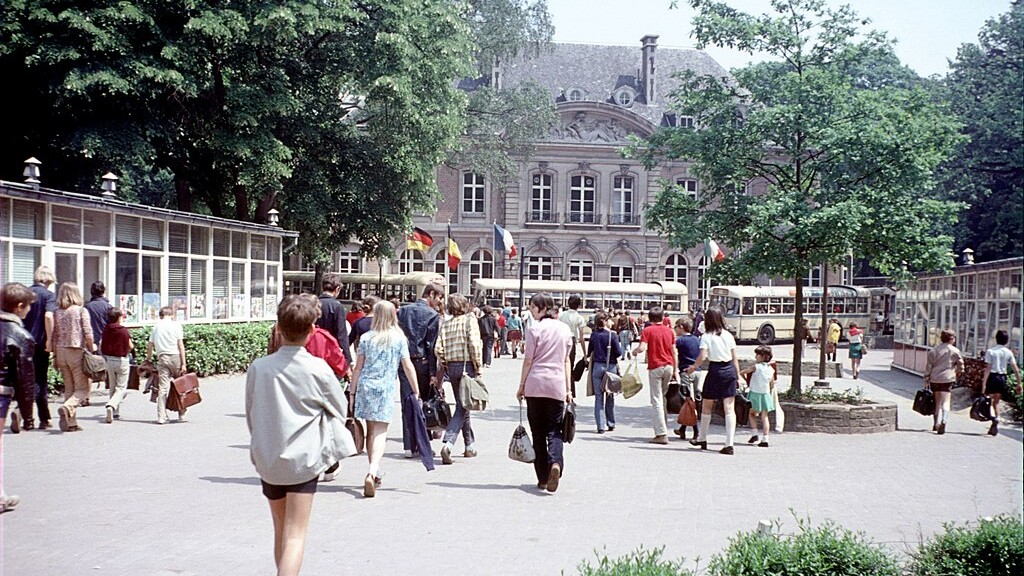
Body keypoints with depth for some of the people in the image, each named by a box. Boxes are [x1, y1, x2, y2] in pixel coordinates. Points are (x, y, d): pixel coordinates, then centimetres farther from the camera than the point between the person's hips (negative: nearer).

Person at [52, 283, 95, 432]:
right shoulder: (81, 310, -5)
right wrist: (91, 348, 2)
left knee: (69, 388, 12)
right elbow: (88, 334, -11)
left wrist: (55, 357, 14)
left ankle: (71, 422, 9)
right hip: (77, 352, -5)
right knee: (83, 388, 2)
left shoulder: (57, 313, 6)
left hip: (61, 352, 5)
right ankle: (67, 407, -24)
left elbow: (54, 337, 8)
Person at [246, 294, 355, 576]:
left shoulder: (257, 368, -5)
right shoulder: (318, 369, -11)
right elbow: (341, 409, 4)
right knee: (295, 536, -2)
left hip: (267, 460, 3)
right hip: (304, 459, -3)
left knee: (280, 531, 20)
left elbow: (251, 416, 7)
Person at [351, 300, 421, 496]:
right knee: (380, 433, -5)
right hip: (386, 388, -2)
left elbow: (358, 368, 5)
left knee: (371, 431, 14)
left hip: (366, 386, 2)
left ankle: (374, 473, 22)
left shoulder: (367, 338, 4)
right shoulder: (399, 338, 1)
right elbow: (407, 366, 0)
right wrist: (416, 390, 7)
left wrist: (352, 392, 11)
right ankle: (372, 471, -25)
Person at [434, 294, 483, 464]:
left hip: (451, 367, 5)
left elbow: (438, 349, 1)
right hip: (467, 365, -5)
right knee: (462, 407, -4)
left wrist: (444, 365, 15)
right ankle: (448, 443, -20)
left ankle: (470, 446, 24)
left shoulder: (445, 324, 8)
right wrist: (478, 366, -10)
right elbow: (474, 344, -16)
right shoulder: (470, 319, -5)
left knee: (462, 405, 17)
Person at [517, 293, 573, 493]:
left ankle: (543, 478, 9)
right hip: (557, 385, 3)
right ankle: (555, 463, -24)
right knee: (554, 430, 4)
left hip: (535, 383, -3)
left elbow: (528, 360, -4)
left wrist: (521, 386, 4)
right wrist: (568, 389, 15)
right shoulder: (564, 329, 10)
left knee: (538, 432, 7)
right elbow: (566, 361, 13)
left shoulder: (535, 328, -5)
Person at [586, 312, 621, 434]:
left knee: (599, 397, 4)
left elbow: (589, 353, 6)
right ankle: (611, 424, 19)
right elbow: (619, 353, -9)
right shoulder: (612, 335, -8)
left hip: (597, 366, 1)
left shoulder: (594, 335, -1)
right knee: (610, 396, 12)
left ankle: (601, 425, -1)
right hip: (611, 366, -1)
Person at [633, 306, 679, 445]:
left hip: (655, 367, -4)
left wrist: (635, 351, 5)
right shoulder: (669, 331, 9)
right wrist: (675, 371, 15)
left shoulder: (647, 331, -4)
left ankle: (661, 434, -8)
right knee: (662, 397, 19)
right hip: (669, 366, 4)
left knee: (656, 401, -3)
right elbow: (674, 352, 10)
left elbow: (642, 348, -17)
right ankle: (663, 427, 23)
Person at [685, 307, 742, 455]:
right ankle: (729, 444, -10)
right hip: (729, 370, 3)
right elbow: (734, 358, 8)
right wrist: (738, 375, 13)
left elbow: (702, 357, -14)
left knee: (706, 407, 15)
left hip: (715, 371, -3)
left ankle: (703, 440, 28)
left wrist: (693, 367, 3)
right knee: (729, 409, -1)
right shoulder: (728, 335, 7)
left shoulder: (706, 336, -5)